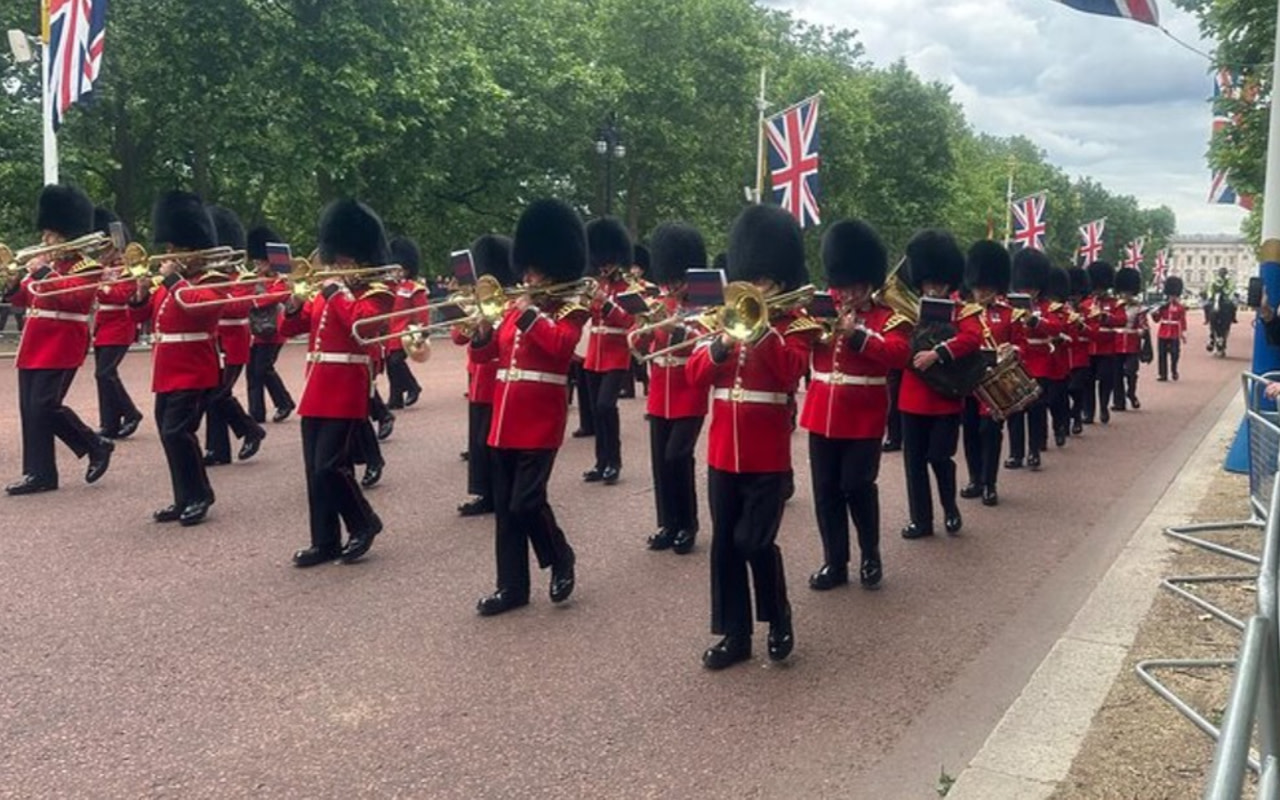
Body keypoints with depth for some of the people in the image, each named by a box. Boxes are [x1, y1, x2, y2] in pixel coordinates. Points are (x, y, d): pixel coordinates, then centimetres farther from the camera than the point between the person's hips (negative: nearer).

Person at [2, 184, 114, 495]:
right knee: (30, 409, 5)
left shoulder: (86, 268, -6)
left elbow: (72, 296, -24)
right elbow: (25, 300, 18)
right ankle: (39, 472, 10)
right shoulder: (46, 263, 17)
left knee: (43, 406, -12)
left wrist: (42, 273, -23)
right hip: (34, 346, 8)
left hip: (60, 349, -8)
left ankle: (97, 445, 4)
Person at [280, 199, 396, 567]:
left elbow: (362, 321, -25)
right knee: (315, 470, 7)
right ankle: (325, 542, 15)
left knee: (329, 466, -11)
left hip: (345, 391, -8)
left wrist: (336, 291, -17)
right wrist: (294, 304, -3)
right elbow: (292, 327, 16)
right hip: (317, 389, 8)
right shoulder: (327, 293, 17)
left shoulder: (377, 293, -4)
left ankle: (364, 523, 9)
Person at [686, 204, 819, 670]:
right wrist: (721, 345, -15)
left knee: (754, 542, -9)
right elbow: (694, 376, 1)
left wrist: (763, 327, -22)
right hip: (723, 455, 5)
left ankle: (779, 621, 15)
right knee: (724, 546, 7)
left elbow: (791, 372, -19)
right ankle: (734, 635, 18)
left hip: (768, 458, -4)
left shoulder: (795, 325, 0)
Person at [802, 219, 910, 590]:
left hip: (864, 418, -4)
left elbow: (899, 353, -20)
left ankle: (871, 555, 17)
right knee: (826, 490, 6)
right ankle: (834, 563, 17)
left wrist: (857, 334, -28)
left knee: (857, 486, -5)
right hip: (822, 414, 5)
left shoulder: (889, 318, -2)